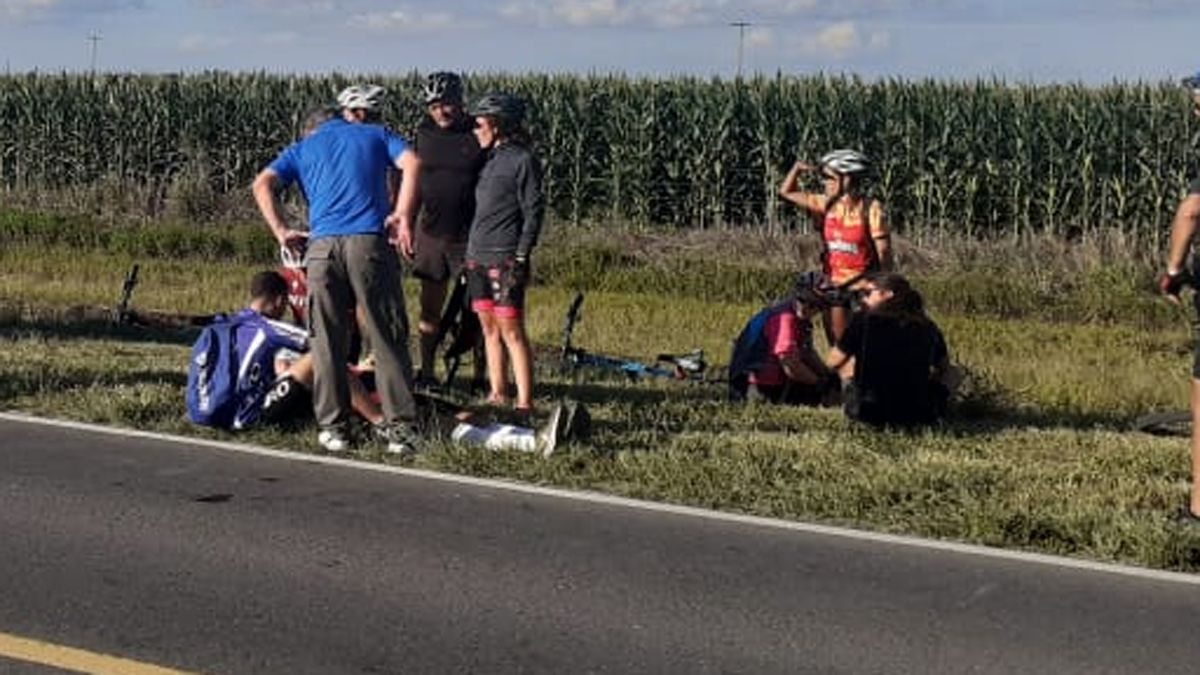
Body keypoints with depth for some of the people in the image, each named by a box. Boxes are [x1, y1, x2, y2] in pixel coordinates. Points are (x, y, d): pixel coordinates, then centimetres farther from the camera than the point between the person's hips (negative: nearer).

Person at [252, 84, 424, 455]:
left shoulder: (302, 148, 22)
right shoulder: (377, 135, 17)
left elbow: (262, 184, 8)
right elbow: (412, 163, -2)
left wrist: (280, 231, 7)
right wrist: (402, 215, -4)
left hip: (322, 246, 2)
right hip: (370, 242, -2)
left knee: (327, 341, 8)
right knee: (387, 339, 1)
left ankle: (332, 426, 9)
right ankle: (401, 427, -2)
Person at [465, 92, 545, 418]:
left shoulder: (523, 161, -7)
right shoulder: (490, 160, 16)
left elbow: (534, 211, -11)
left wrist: (521, 257, -16)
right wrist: (470, 256, 18)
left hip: (505, 259, -8)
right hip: (478, 257, 8)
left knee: (511, 332, -9)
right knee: (489, 330, 10)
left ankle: (525, 404, -9)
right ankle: (497, 397, 16)